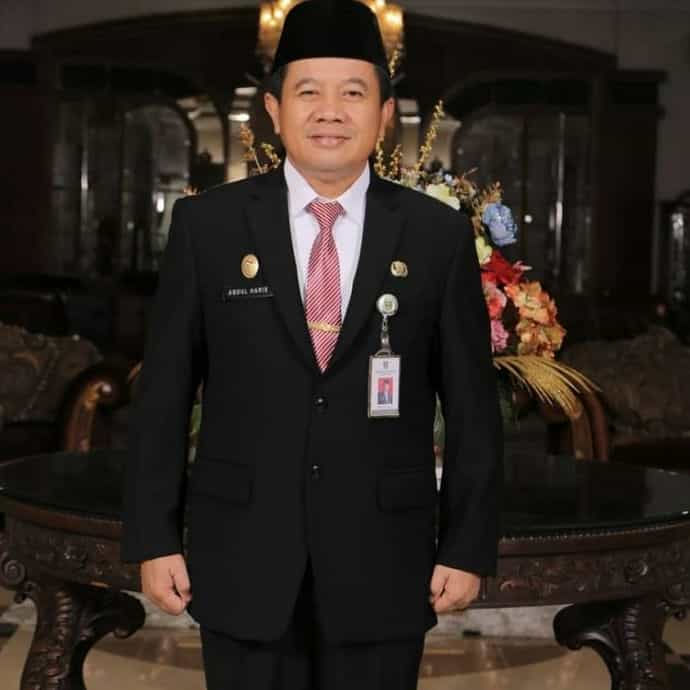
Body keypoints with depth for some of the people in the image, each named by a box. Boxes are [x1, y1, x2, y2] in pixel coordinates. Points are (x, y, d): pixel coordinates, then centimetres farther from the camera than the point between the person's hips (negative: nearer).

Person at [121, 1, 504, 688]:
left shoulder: (439, 235, 0)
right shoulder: (207, 224, -1)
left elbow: (471, 407, 2)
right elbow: (163, 393, 1)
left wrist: (468, 547, 0)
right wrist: (153, 539, -1)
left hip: (382, 567, 0)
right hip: (243, 562, 0)